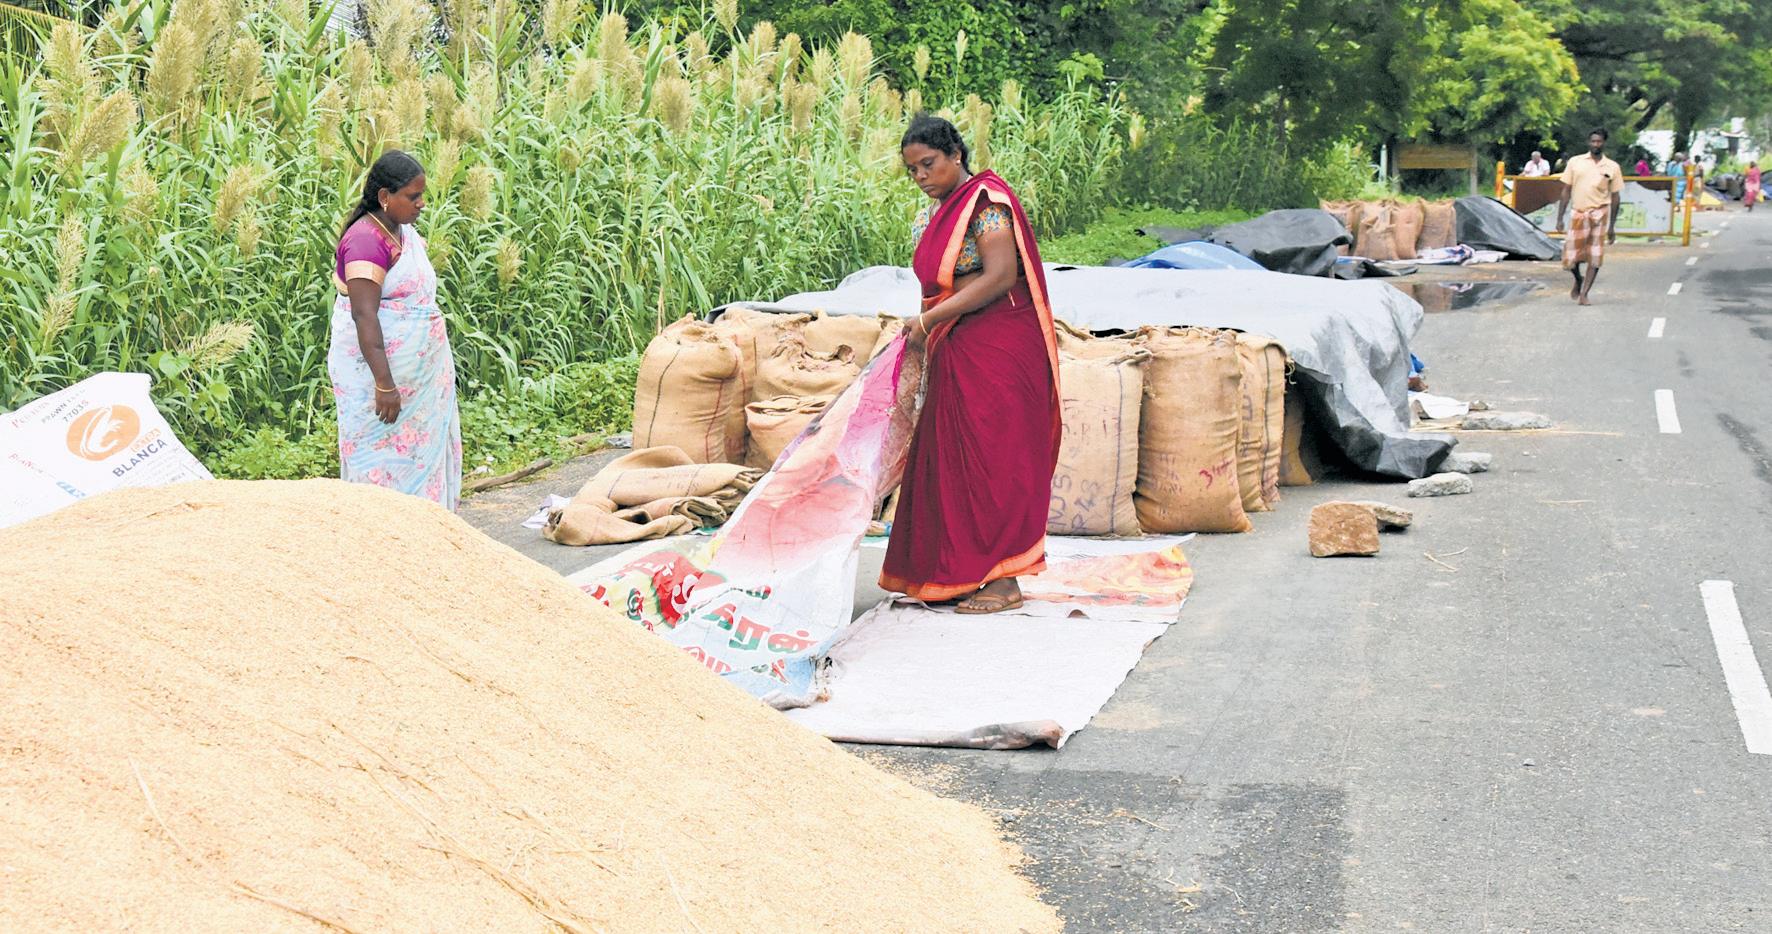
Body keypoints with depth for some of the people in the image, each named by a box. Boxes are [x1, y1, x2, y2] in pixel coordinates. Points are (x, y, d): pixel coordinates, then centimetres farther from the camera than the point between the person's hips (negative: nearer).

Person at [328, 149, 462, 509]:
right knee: (383, 461, -4)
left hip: (420, 375, 9)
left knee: (422, 451, 11)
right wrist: (384, 384, -30)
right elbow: (364, 315, -26)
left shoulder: (405, 231, 11)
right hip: (379, 370, -9)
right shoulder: (366, 240, -19)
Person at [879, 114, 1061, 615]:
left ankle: (1004, 582, -3)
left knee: (991, 457, -7)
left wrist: (929, 319, -20)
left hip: (997, 348, -9)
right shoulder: (931, 216, 16)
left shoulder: (985, 202, -11)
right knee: (951, 459, 7)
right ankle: (956, 575, 13)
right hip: (954, 355, 9)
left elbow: (1000, 277, -21)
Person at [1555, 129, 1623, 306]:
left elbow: (1615, 197, 8)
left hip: (1600, 214, -1)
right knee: (1570, 258, 0)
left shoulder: (1612, 167, 5)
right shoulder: (1575, 162, 6)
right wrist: (1560, 218, 1)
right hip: (1578, 214, 1)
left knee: (1595, 257, -6)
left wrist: (1612, 226, 5)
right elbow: (1566, 191, 7)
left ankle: (1583, 293, 3)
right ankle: (1578, 280, 31)